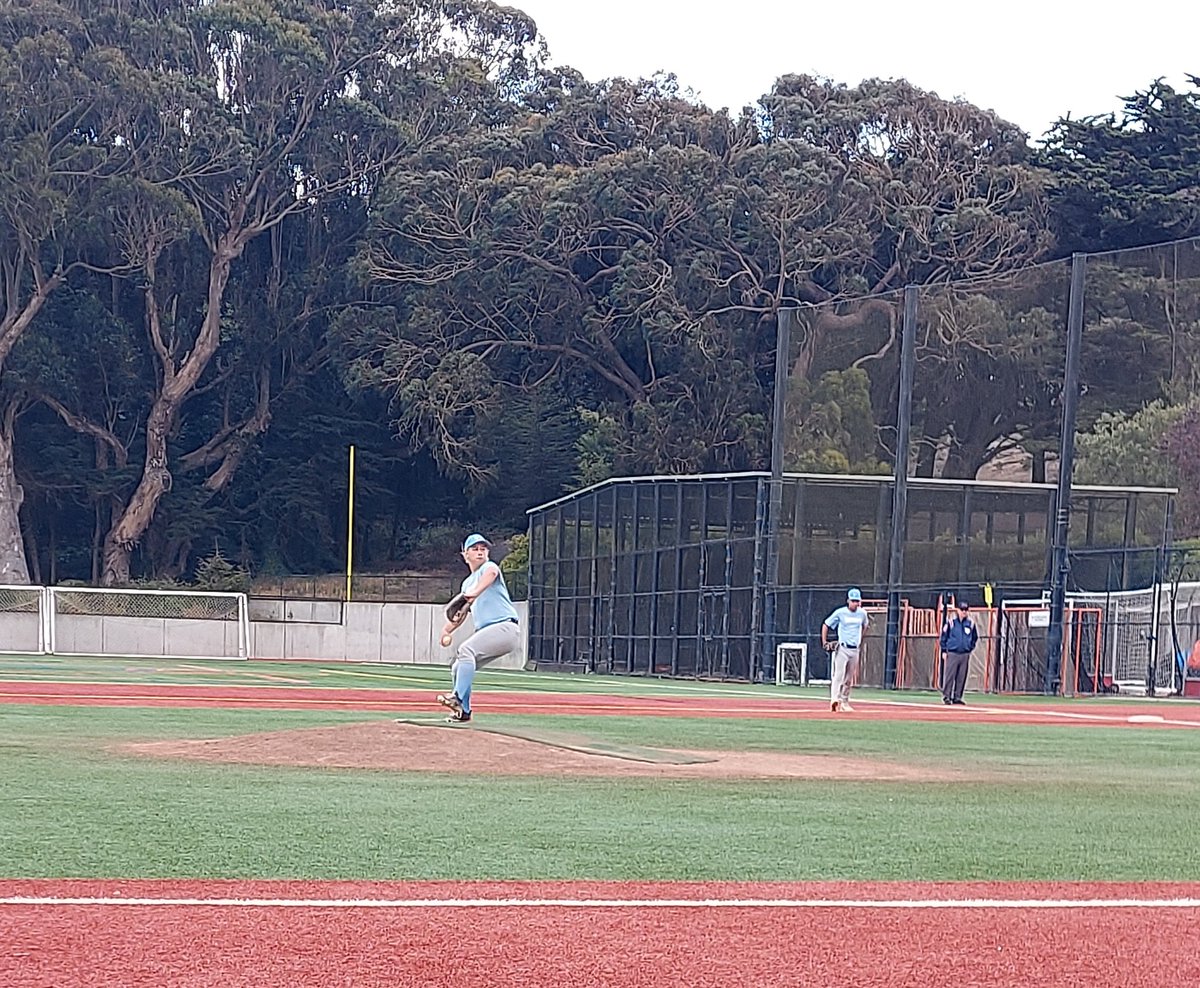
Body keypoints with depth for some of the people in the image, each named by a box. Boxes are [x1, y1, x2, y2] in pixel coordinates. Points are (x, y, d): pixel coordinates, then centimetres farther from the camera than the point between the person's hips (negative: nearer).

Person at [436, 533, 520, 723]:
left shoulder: (488, 567, -3)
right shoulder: (467, 583, 22)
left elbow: (491, 572, -29)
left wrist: (476, 592, -49)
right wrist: (448, 629, 4)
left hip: (506, 627, -9)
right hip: (485, 632, 9)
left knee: (466, 650, -27)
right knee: (458, 667, 10)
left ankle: (458, 699, -34)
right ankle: (463, 712, 18)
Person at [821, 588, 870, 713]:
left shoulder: (862, 613, 6)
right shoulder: (840, 613, -7)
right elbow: (826, 625, 2)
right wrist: (824, 642, -4)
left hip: (855, 650, 5)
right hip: (841, 648, -5)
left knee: (849, 678, 10)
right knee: (838, 674, -18)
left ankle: (844, 703, 19)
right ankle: (835, 699, -29)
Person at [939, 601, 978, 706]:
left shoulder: (970, 623, 7)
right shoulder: (951, 622, -1)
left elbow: (975, 637, 21)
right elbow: (943, 636, 3)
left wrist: (970, 648, 11)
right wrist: (944, 651, -1)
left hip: (965, 655, 3)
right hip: (952, 654, -3)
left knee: (961, 677, 4)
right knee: (949, 676, -8)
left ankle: (957, 697, 11)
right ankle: (946, 696, -4)